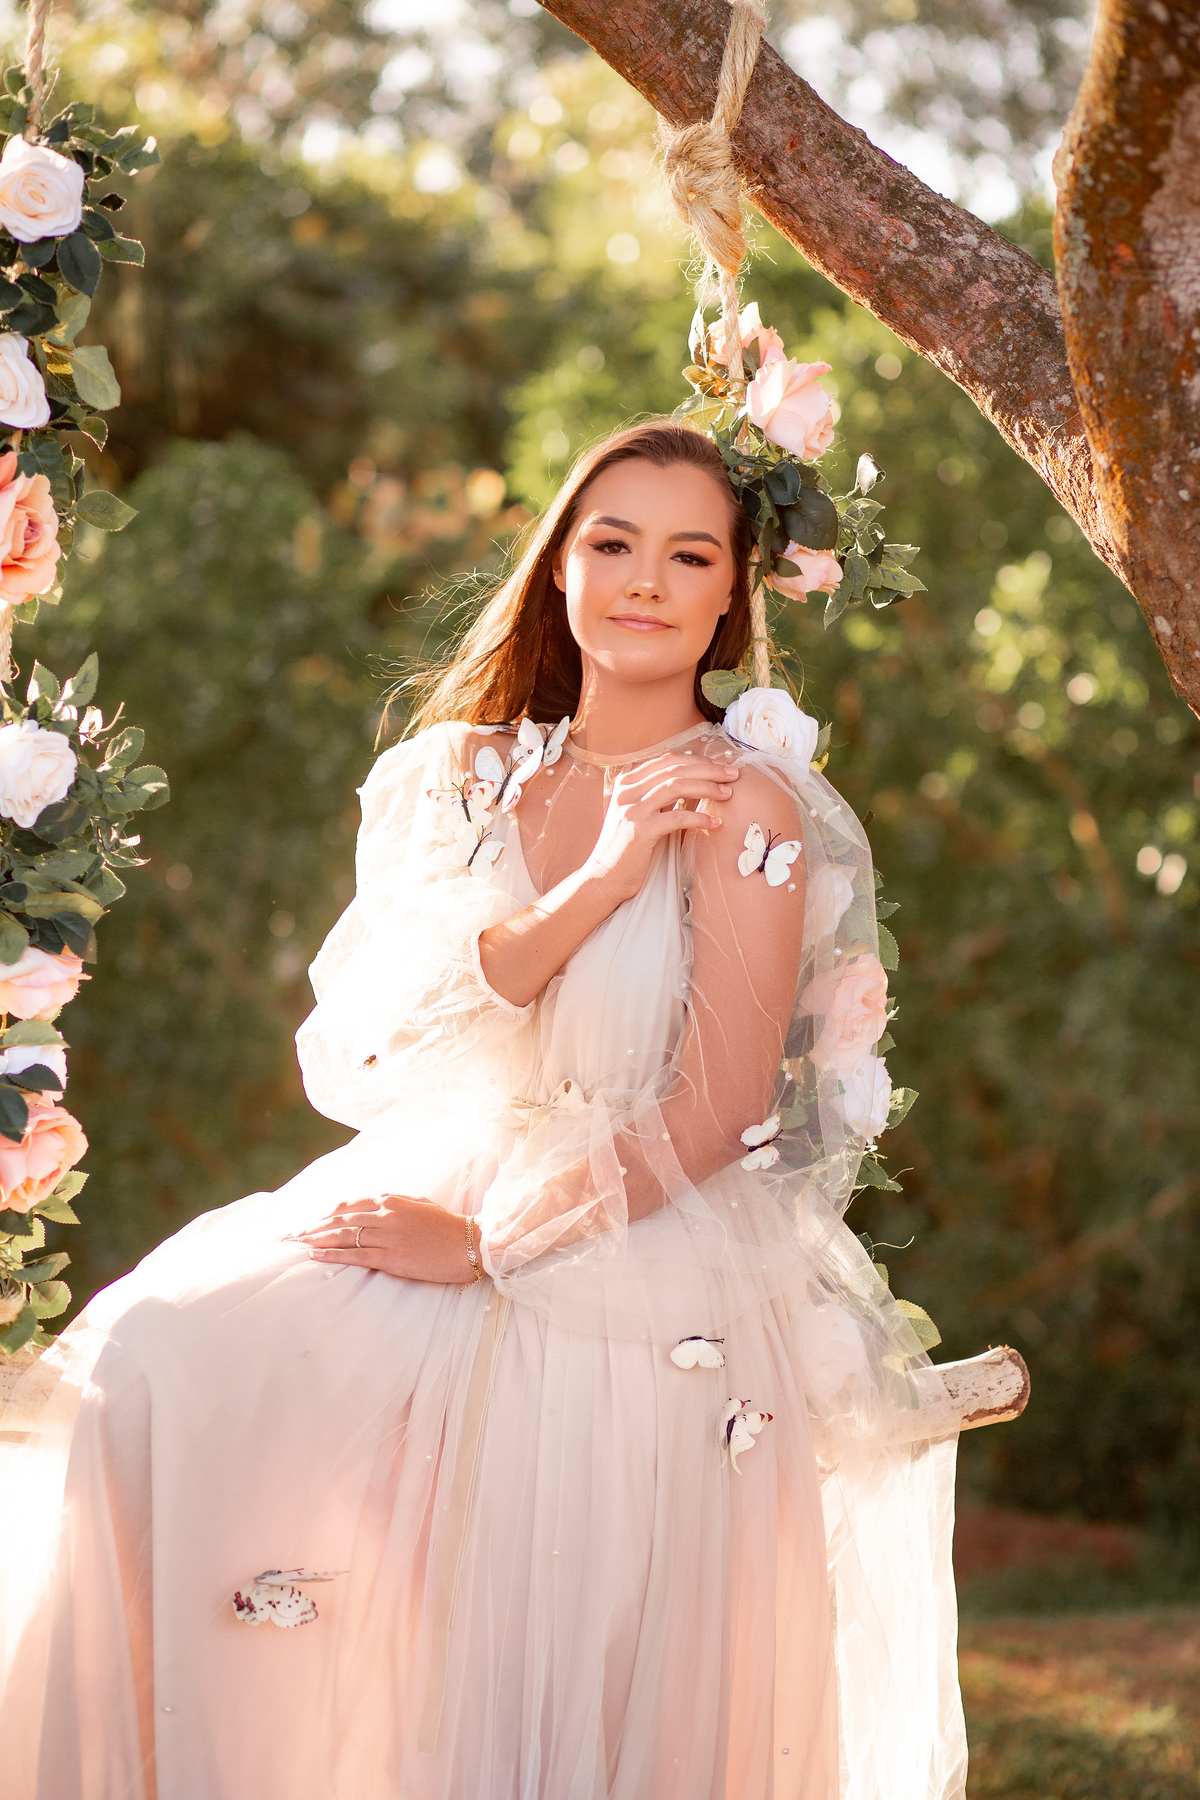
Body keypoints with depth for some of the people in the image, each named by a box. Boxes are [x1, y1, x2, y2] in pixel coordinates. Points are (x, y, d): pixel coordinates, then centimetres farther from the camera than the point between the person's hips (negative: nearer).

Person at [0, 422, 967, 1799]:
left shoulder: (745, 803, -5)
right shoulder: (473, 779, 10)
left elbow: (718, 1113, -11)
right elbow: (368, 1038, -3)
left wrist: (485, 1244, -12)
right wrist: (589, 891, -14)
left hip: (643, 1290, -5)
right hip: (432, 1206, 5)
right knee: (160, 1360, -19)